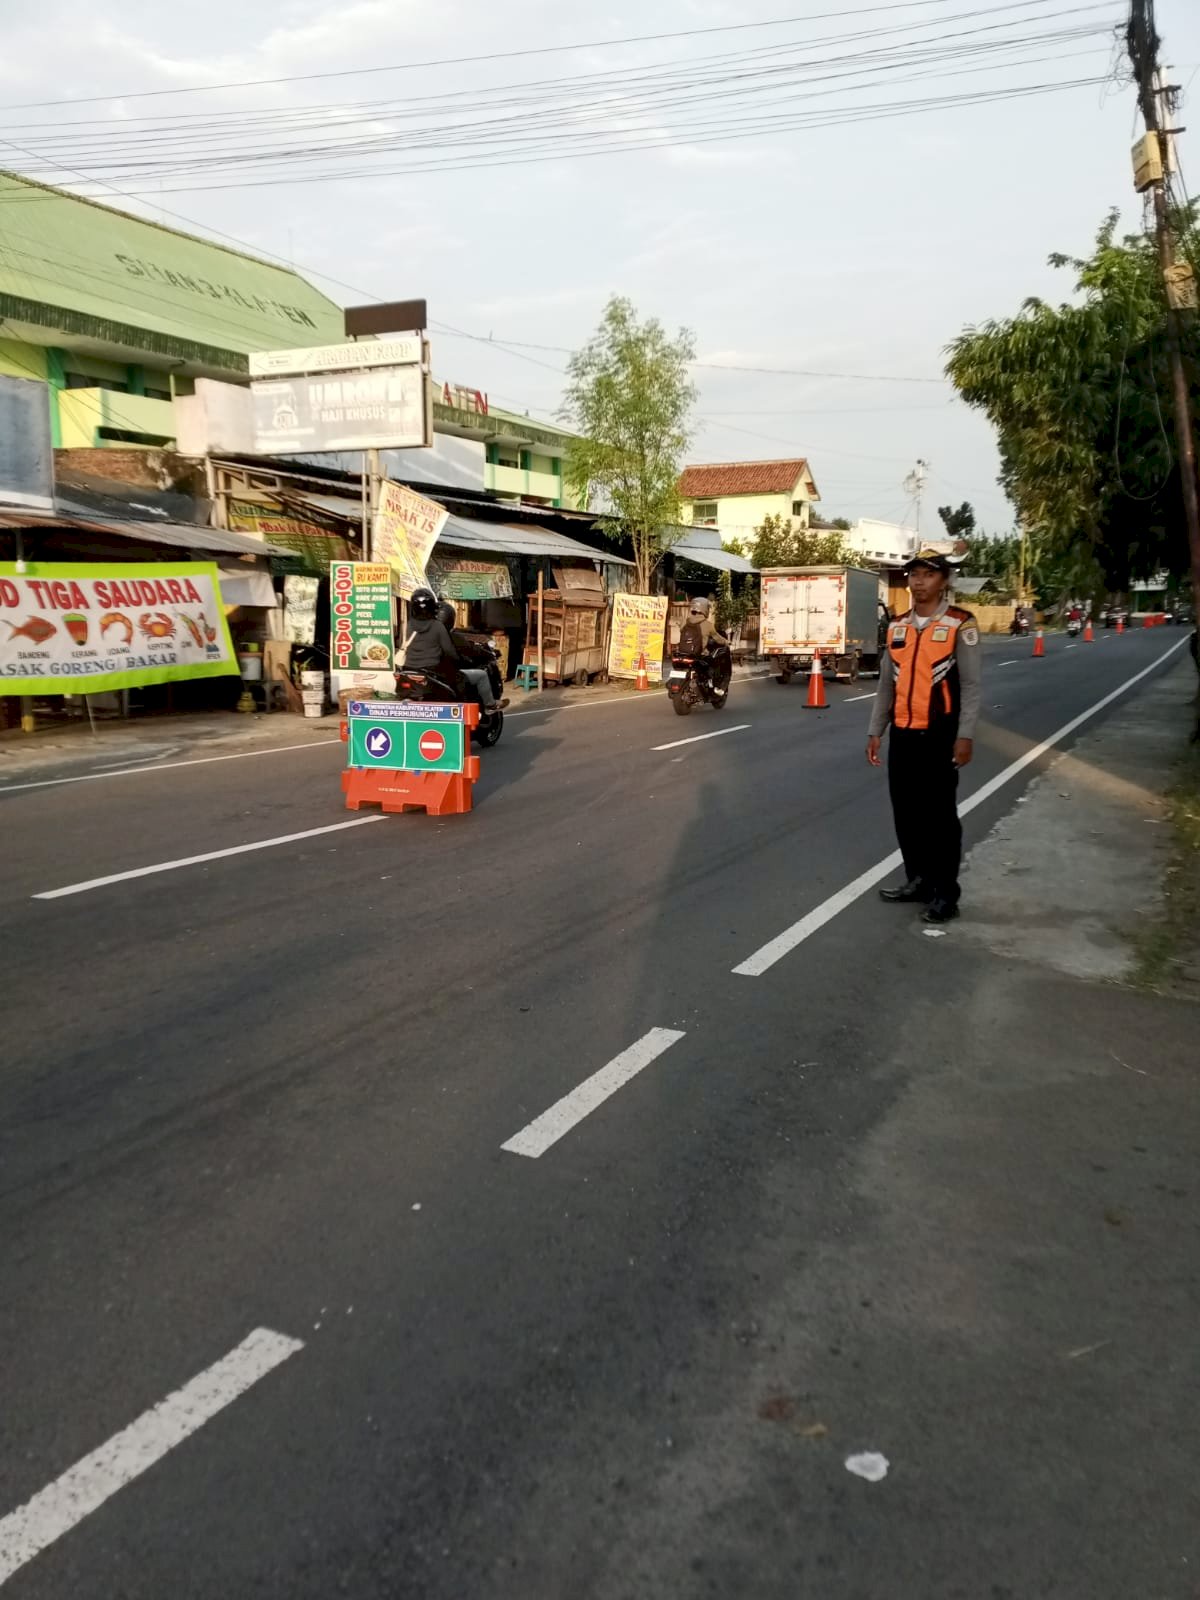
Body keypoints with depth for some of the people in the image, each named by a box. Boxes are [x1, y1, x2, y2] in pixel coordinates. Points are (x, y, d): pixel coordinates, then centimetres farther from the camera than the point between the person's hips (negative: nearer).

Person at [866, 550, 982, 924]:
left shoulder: (960, 625, -6)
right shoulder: (897, 627, 11)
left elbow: (970, 684, -9)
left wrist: (965, 735, -15)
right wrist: (875, 730, 11)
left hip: (940, 734, -6)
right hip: (902, 733, 6)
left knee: (940, 815, 0)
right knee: (906, 811, 12)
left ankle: (945, 893, 9)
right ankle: (918, 879, 27)